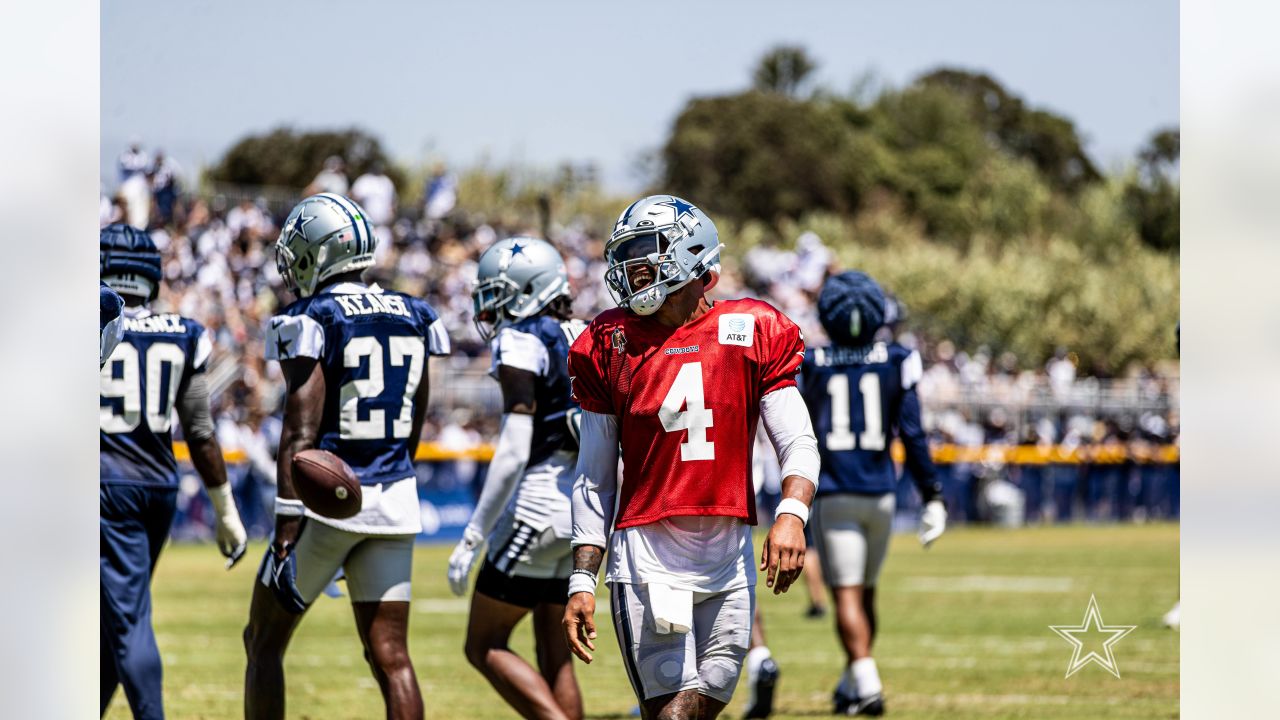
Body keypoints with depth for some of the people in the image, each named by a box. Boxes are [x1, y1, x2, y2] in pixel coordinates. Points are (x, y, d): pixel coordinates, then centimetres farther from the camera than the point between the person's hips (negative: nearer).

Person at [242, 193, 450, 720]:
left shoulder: (312, 321, -10)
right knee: (390, 655, 4)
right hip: (395, 499, 5)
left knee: (265, 642, 11)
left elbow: (301, 434, -16)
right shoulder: (412, 319, 9)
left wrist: (286, 534, -18)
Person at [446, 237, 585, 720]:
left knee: (486, 647, 2)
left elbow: (514, 452, -18)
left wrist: (474, 536, -16)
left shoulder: (523, 344, -11)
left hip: (540, 501, -8)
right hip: (588, 508, 8)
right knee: (554, 651, 13)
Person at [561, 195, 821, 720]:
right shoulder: (613, 344, 4)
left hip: (729, 557, 1)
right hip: (648, 556, -1)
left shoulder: (751, 333, 3)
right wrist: (581, 582, 3)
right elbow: (594, 480, 9)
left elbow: (798, 444, 1)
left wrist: (791, 514, -19)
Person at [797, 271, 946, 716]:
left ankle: (866, 684, -22)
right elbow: (912, 434, -4)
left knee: (847, 593, -6)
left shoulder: (808, 366, -2)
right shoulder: (895, 363, -2)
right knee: (865, 592, 17)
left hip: (832, 493, -2)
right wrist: (932, 496, 0)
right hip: (879, 494, 2)